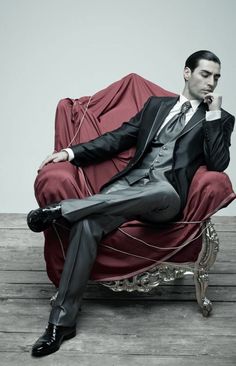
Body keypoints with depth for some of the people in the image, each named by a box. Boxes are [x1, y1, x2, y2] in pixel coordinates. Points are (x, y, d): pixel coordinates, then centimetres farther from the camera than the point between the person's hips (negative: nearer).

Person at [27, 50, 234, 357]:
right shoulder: (156, 104, 24)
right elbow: (119, 138, 18)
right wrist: (72, 153, 5)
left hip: (166, 195, -2)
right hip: (130, 182, 3)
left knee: (163, 190, -41)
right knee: (86, 224, -28)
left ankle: (62, 209, -30)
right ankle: (62, 320, -20)